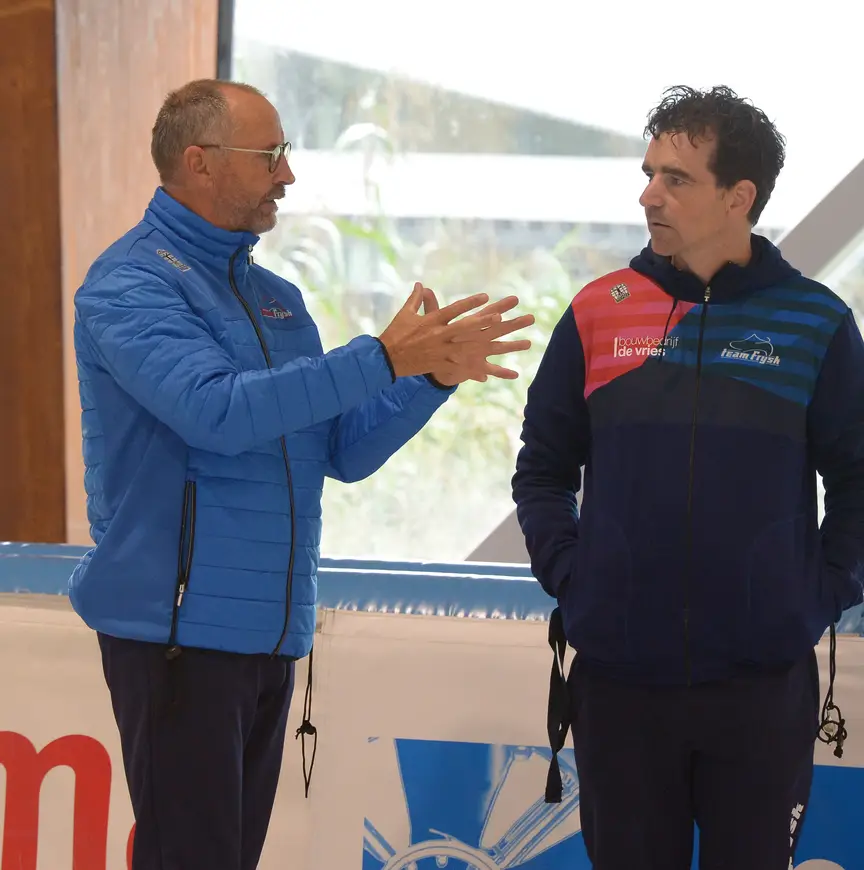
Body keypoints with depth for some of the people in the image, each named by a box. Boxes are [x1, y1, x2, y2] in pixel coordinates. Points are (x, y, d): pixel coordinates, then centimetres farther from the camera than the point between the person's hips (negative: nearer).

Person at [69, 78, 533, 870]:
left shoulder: (276, 298, 15)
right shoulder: (132, 284, -9)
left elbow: (343, 453, 13)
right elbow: (216, 409, -25)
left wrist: (431, 375, -3)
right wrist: (383, 359, -25)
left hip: (271, 631, 8)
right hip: (179, 627, -8)